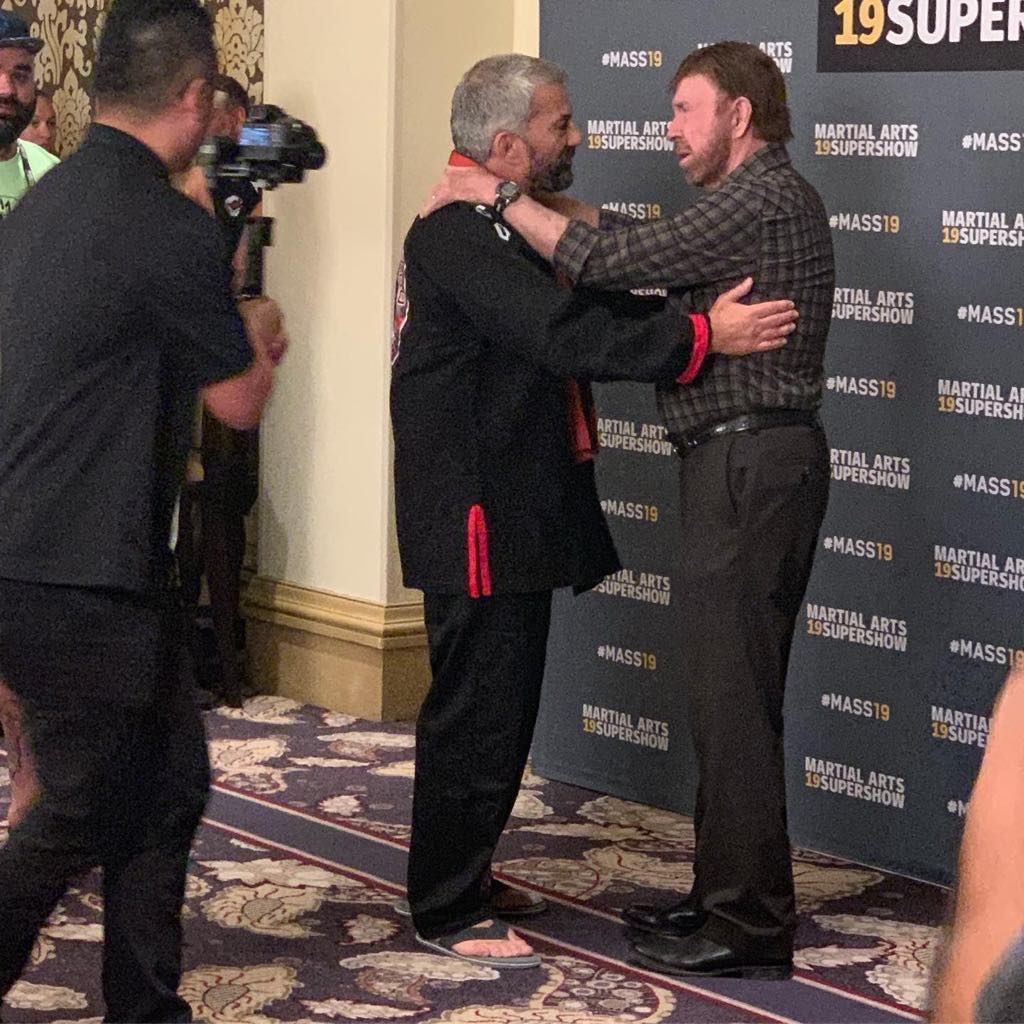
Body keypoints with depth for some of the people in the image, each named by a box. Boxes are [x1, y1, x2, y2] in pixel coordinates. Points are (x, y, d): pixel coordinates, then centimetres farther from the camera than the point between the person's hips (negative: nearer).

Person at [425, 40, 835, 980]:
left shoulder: (762, 199, -13)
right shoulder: (766, 200, 19)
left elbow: (612, 260, -19)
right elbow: (641, 246, 20)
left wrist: (500, 197, -9)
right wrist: (537, 203, 14)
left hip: (748, 467, -10)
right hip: (745, 463, 10)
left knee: (730, 694, -8)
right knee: (733, 692, 15)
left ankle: (750, 929, -4)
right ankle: (729, 897, 23)